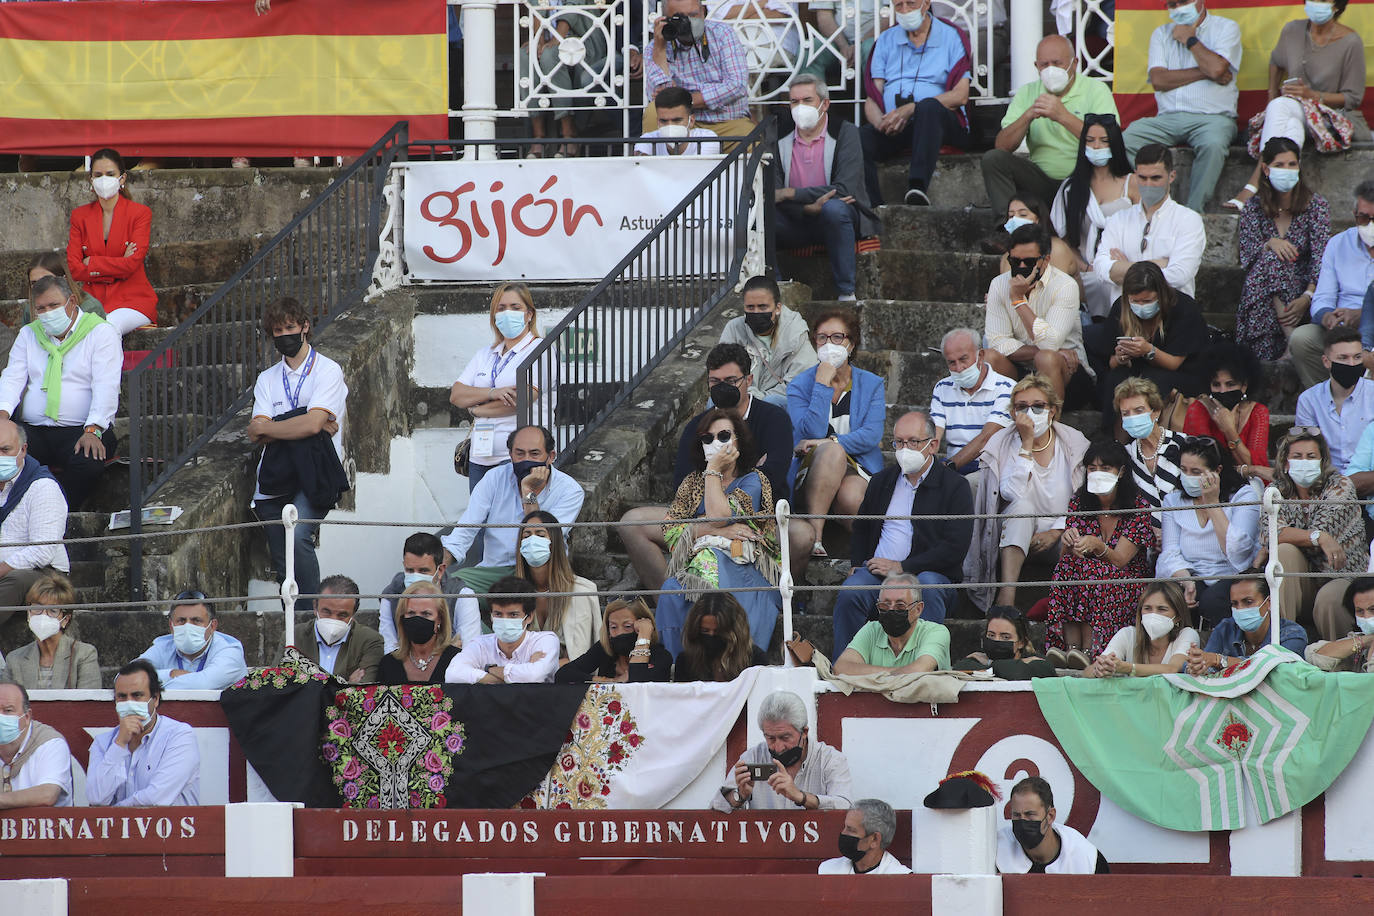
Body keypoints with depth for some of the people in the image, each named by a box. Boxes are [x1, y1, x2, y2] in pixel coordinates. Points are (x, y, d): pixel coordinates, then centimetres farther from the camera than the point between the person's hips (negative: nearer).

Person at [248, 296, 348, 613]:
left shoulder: (327, 371, 1)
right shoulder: (267, 379, 17)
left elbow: (312, 424, -13)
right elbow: (257, 435, 2)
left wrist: (266, 428, -2)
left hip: (313, 475, -5)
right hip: (274, 477, 5)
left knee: (297, 536, -28)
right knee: (282, 561, 0)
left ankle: (310, 612, -22)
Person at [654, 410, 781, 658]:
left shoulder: (752, 481, 7)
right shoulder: (693, 482, 20)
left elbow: (719, 515, -11)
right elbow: (669, 530, 6)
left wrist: (714, 470, -1)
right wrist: (717, 530, -7)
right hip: (700, 559, 3)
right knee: (673, 591, -32)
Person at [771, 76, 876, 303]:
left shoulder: (845, 133, -4)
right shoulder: (780, 139, 5)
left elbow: (845, 189, -18)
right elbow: (774, 194, -4)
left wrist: (790, 194, -20)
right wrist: (809, 207, -23)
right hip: (797, 224, 3)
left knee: (834, 208, -38)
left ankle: (846, 293, -30)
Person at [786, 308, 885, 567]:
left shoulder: (872, 385, 11)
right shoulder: (799, 386, 8)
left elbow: (872, 436, -4)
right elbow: (813, 432, -10)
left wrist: (828, 442, -15)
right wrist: (822, 384, -11)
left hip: (859, 472, 0)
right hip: (811, 474, 0)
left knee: (850, 496, -38)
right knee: (832, 452, -37)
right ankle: (815, 535, -40)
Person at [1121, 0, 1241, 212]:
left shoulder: (1226, 28, 7)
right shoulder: (1161, 34, 17)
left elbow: (1216, 68, -12)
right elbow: (1158, 80, 2)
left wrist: (1189, 39, 1)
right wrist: (1206, 73, -4)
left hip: (1211, 117, -4)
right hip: (1168, 118, 4)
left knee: (1213, 144, -38)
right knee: (1126, 141, -23)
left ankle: (1193, 212, -35)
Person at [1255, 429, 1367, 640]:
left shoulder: (1340, 486, -6)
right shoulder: (1277, 492, 4)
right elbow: (1269, 534, -15)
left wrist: (1265, 552, -14)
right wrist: (1319, 538, -26)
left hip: (1345, 577, -3)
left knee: (1328, 599, -36)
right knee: (1285, 551, -26)